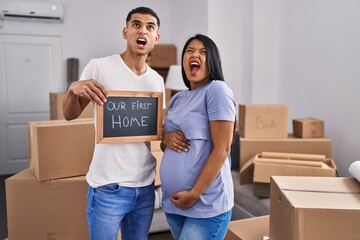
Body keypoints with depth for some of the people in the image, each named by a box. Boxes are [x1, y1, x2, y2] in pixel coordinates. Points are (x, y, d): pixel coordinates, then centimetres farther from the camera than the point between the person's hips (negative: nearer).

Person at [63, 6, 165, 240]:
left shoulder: (157, 80, 6)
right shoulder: (99, 67, -9)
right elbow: (70, 115, -2)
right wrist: (73, 89, -23)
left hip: (146, 185, 5)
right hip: (109, 185, -5)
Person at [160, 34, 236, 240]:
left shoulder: (217, 90, -10)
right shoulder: (177, 99, 11)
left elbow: (222, 149, -15)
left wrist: (194, 194, -18)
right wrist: (166, 139, -5)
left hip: (206, 205, -7)